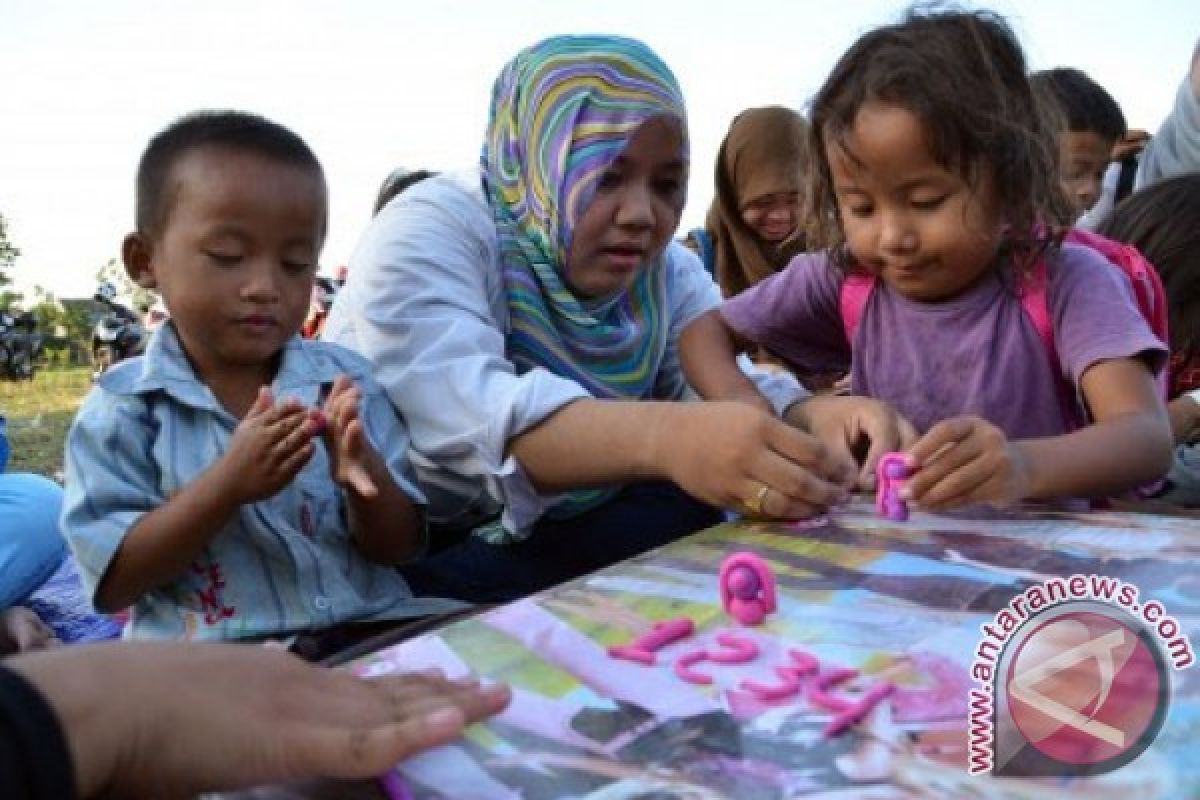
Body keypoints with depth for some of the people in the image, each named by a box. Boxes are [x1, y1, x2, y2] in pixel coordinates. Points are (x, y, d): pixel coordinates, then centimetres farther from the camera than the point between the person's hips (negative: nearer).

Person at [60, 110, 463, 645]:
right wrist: (227, 483, -19)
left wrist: (364, 475, -17)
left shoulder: (344, 382, 3)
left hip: (368, 629, 3)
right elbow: (113, 582, -6)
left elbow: (397, 548, 4)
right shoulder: (124, 408, -1)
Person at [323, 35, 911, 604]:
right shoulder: (426, 240, -17)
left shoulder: (669, 271, 2)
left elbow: (728, 387, -12)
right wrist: (664, 439, -50)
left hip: (567, 540, 5)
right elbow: (468, 416, -34)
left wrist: (812, 416, -34)